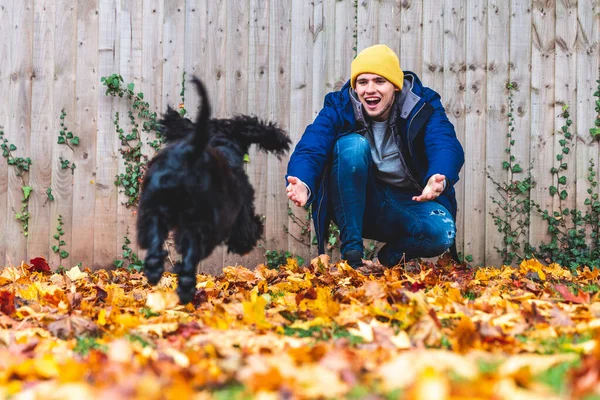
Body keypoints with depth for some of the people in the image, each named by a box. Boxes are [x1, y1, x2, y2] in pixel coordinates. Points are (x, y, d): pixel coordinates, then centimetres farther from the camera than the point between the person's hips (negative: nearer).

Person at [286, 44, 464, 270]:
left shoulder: (423, 105, -10)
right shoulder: (339, 107, -9)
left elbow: (447, 146, -28)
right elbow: (309, 149, -23)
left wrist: (439, 179, -53)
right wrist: (303, 185, -48)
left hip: (410, 205, 0)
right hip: (358, 204, 0)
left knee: (442, 232, -33)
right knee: (353, 143, -28)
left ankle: (388, 258, 1)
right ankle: (351, 252, -25)